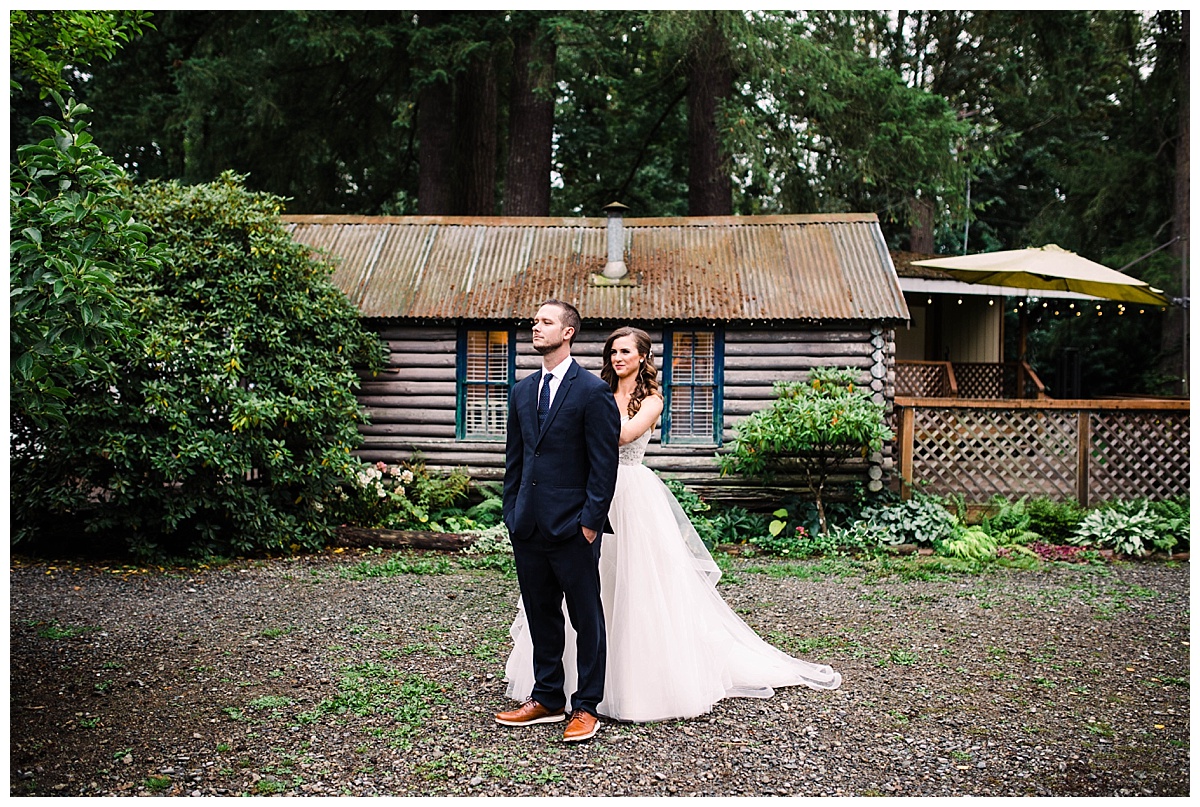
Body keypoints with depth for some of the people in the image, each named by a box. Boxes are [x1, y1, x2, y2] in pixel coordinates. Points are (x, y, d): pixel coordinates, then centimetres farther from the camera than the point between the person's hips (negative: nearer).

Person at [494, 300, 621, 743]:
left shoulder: (594, 391, -7)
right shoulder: (522, 391, 13)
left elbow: (604, 463, -10)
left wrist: (591, 520, -13)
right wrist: (512, 514, 11)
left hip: (573, 526, -6)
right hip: (529, 525, 7)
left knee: (586, 618, 4)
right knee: (540, 615, 15)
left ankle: (586, 707, 14)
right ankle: (547, 698, 27)